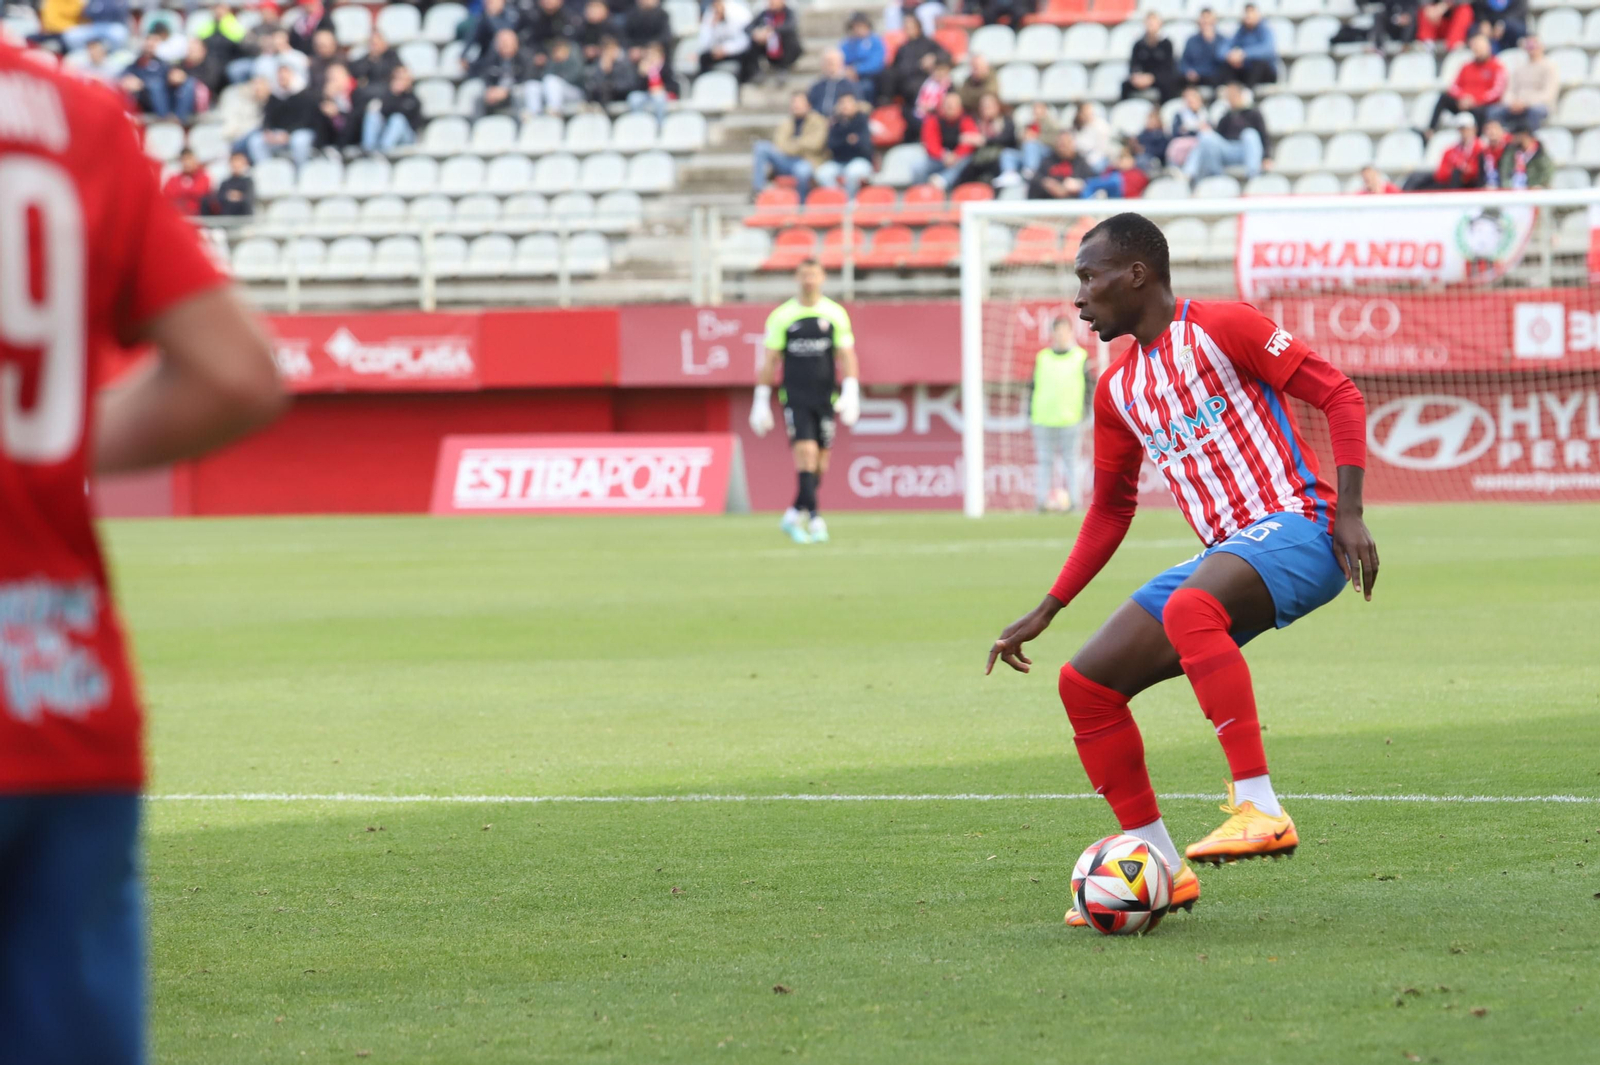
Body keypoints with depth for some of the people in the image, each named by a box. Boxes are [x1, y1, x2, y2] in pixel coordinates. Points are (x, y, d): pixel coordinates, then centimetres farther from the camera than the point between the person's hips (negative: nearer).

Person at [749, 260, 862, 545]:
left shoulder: (835, 314, 5)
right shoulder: (782, 316, 1)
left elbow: (846, 356, 4)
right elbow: (769, 361, 5)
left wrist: (850, 392, -8)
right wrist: (761, 400, 2)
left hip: (825, 399, 2)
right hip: (795, 399, -2)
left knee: (820, 463, 5)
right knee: (806, 452, -17)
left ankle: (794, 516, 21)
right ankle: (814, 519, -17)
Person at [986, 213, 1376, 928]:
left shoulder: (1220, 328, -5)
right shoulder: (1118, 389, 18)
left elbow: (1338, 394, -7)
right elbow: (1110, 511, 28)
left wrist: (1349, 514, -17)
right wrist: (1045, 612, 24)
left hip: (1293, 526, -8)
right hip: (1224, 556, 8)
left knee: (1189, 609, -39)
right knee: (1085, 684, -1)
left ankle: (1260, 809, -41)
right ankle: (1161, 871, 5)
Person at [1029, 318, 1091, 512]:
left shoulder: (1080, 357, 6)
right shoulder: (1042, 358, 12)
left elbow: (1087, 387, 6)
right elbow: (1034, 387, 14)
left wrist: (1083, 413, -2)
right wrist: (1030, 414, 7)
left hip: (1069, 421, -2)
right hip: (1043, 421, 2)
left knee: (1070, 461, -2)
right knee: (1044, 461, 1)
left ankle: (1074, 501, 0)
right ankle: (1041, 501, 2)